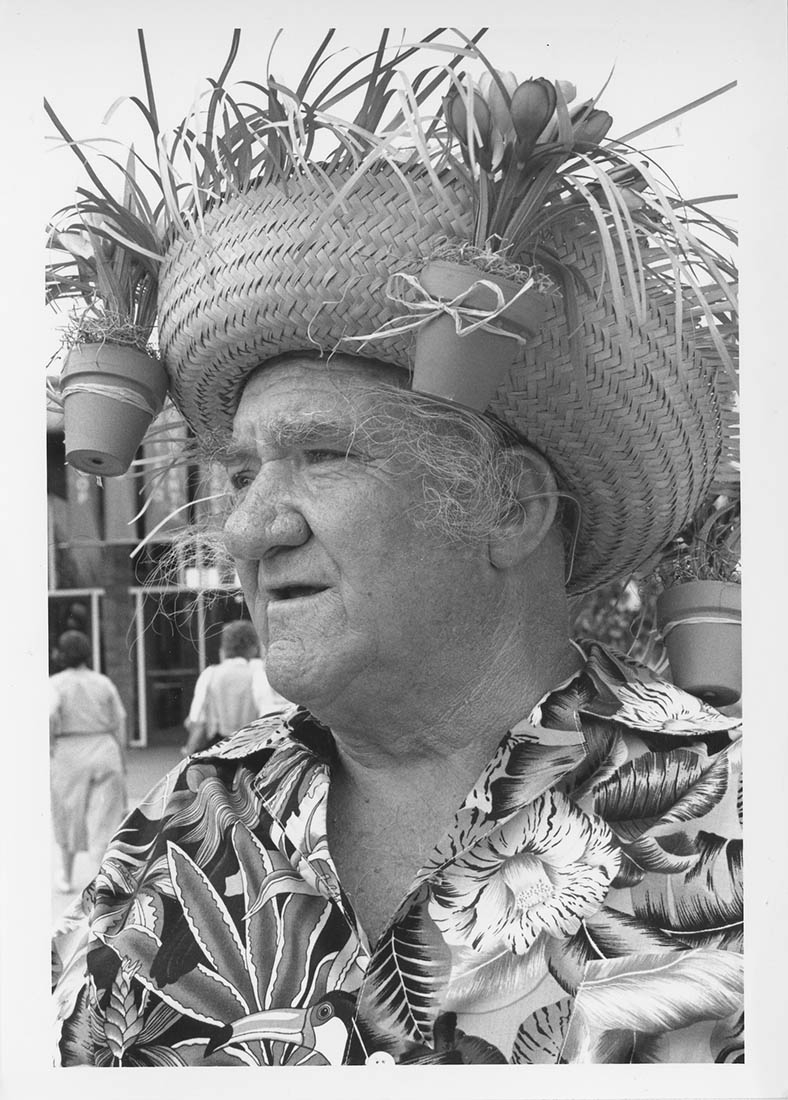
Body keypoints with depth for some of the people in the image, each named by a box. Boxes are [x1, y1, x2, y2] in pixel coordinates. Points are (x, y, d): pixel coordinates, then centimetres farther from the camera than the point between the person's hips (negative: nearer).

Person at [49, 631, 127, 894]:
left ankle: (67, 876, 34)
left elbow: (50, 716, -22)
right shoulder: (104, 683, 3)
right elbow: (119, 723, 4)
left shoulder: (55, 684, -4)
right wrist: (121, 761, 11)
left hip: (69, 755, -1)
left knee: (68, 815, 19)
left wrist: (48, 747, -8)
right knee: (103, 821, 0)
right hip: (105, 753, 1)